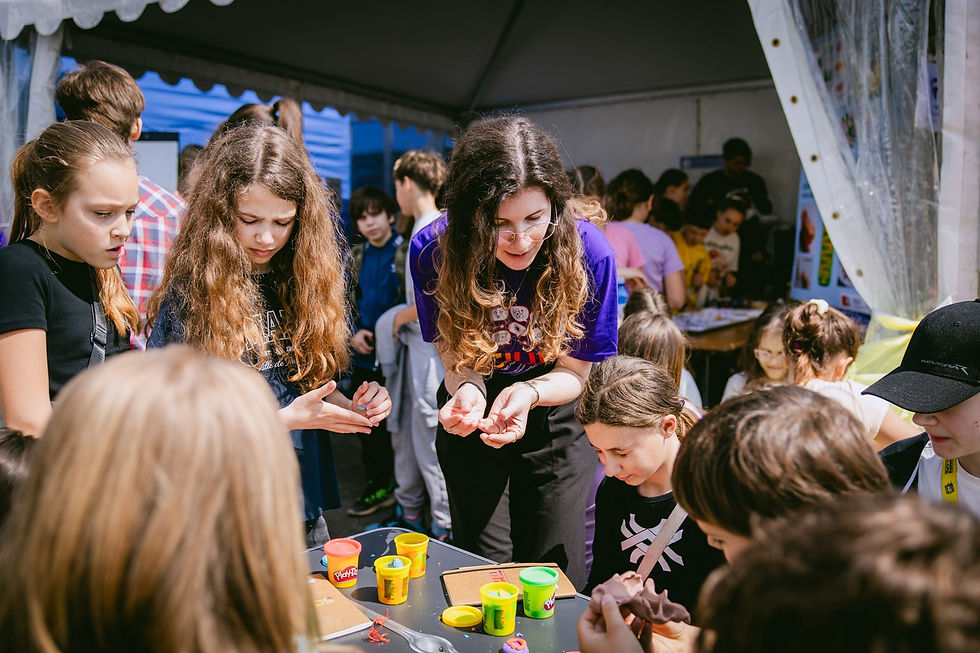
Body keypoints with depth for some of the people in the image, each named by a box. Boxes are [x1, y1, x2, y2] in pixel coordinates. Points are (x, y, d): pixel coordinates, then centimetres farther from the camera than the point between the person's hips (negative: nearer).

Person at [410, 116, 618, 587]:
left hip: (554, 419, 0)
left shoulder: (587, 251, -26)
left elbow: (575, 371, -13)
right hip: (475, 419, 1)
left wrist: (527, 393, -35)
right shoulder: (435, 249, -23)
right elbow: (456, 358, -12)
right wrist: (467, 388, -35)